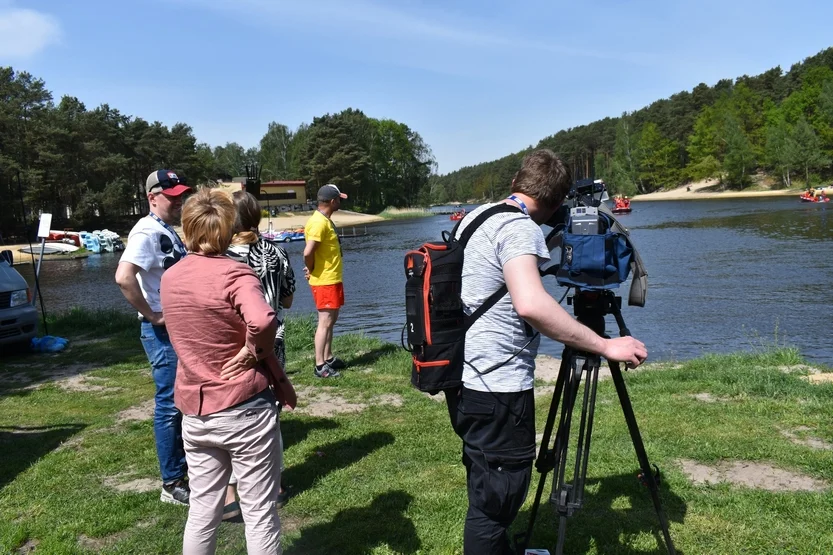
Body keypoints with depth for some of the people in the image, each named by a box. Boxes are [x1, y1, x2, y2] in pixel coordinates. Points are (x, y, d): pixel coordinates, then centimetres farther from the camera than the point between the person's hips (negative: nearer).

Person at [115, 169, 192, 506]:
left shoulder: (169, 231, 12)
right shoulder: (148, 232, -16)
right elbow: (123, 277, -31)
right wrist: (152, 315, -23)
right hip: (163, 332, -9)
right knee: (170, 405, -1)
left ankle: (183, 468, 33)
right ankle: (172, 485, 10)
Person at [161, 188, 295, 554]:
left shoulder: (169, 278, 4)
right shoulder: (235, 274, -16)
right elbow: (262, 322, -35)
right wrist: (254, 351, -16)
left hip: (195, 413, 6)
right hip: (244, 409, -6)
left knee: (201, 511, 17)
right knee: (260, 512, 7)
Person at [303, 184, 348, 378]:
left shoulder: (325, 220, 12)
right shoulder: (319, 222, -20)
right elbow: (308, 252, -28)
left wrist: (313, 269, 10)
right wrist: (311, 270, -12)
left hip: (333, 279, 10)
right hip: (324, 281, -10)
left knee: (331, 320, 16)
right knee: (325, 322, -7)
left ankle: (329, 358, 26)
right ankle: (320, 366, -2)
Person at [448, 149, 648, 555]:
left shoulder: (475, 214, 12)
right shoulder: (520, 227, -16)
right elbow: (530, 304, -33)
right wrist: (604, 347, -27)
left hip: (465, 378, 10)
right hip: (497, 386, -10)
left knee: (487, 488, 24)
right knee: (495, 500, 2)